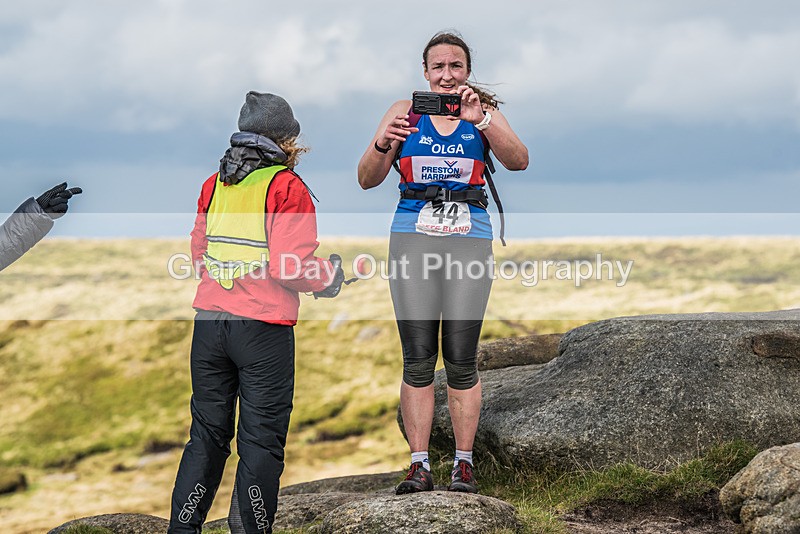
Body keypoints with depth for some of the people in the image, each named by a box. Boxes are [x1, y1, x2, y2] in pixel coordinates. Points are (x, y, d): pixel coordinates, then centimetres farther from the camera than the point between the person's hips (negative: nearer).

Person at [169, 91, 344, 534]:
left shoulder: (214, 184, 10)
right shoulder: (287, 187, -8)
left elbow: (200, 252, 14)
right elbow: (291, 265, -15)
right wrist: (330, 278, 2)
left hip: (209, 322, 6)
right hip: (264, 329, -6)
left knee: (207, 434, 14)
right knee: (261, 440, 3)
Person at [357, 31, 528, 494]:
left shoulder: (485, 113, 8)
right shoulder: (405, 112, 8)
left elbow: (519, 161, -9)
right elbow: (368, 179, 4)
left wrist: (480, 120, -21)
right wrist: (383, 144, -16)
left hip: (469, 238, 0)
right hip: (413, 238, 0)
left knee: (462, 359, -4)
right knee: (418, 358, -5)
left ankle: (464, 464, 4)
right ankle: (419, 465, -2)